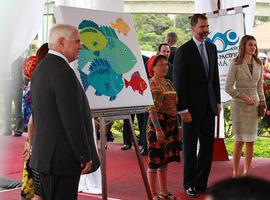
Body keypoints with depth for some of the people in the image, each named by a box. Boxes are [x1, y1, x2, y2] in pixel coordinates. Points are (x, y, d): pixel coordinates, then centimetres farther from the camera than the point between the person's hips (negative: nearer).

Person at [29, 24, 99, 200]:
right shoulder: (63, 72, -18)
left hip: (44, 155, 10)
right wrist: (85, 156, -14)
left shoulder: (40, 69, 13)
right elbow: (72, 120, -21)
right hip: (64, 158, -10)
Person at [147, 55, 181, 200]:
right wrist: (158, 128, -23)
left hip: (170, 125, 8)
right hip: (157, 123, -8)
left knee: (165, 159, 14)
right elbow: (152, 108, -17)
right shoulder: (152, 83, -10)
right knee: (155, 159, -1)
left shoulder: (168, 83, 13)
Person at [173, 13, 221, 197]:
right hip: (192, 106, -6)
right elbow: (179, 83, -11)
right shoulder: (184, 51, -10)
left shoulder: (212, 48, 9)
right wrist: (183, 110, -14)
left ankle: (201, 183, 19)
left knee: (208, 146, 8)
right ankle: (190, 184, 18)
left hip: (209, 106, 6)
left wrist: (218, 101, 11)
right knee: (190, 147, 5)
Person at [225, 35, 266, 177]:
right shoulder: (236, 63, -6)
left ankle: (247, 173, 12)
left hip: (254, 105, 4)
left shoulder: (258, 64, 9)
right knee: (239, 140, -4)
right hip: (239, 105, -4)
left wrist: (263, 103, 9)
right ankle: (235, 173, 4)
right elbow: (228, 87, -9)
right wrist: (244, 97, -13)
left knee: (251, 140, 4)